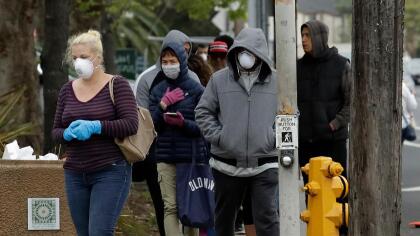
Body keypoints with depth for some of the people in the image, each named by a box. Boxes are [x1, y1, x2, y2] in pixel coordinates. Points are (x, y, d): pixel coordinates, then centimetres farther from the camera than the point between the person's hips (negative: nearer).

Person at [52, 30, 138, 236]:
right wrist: (67, 134, -10)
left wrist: (94, 127, -22)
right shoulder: (67, 90, 11)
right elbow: (56, 131, 14)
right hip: (75, 174, 6)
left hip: (110, 172, -5)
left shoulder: (117, 85, -3)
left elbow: (131, 124, -12)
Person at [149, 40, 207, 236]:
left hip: (191, 156, -2)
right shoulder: (157, 91, 10)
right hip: (166, 158, 2)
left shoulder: (196, 89, 0)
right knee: (170, 207, -5)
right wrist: (163, 105, -11)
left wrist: (183, 123, -21)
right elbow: (152, 125, 4)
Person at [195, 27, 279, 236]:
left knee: (266, 217, -8)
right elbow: (203, 112, 8)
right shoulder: (219, 80, 4)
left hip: (264, 165, -2)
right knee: (224, 217, 13)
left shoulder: (275, 81, 3)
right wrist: (217, 136, -4)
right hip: (227, 165, 2)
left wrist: (275, 137, -4)